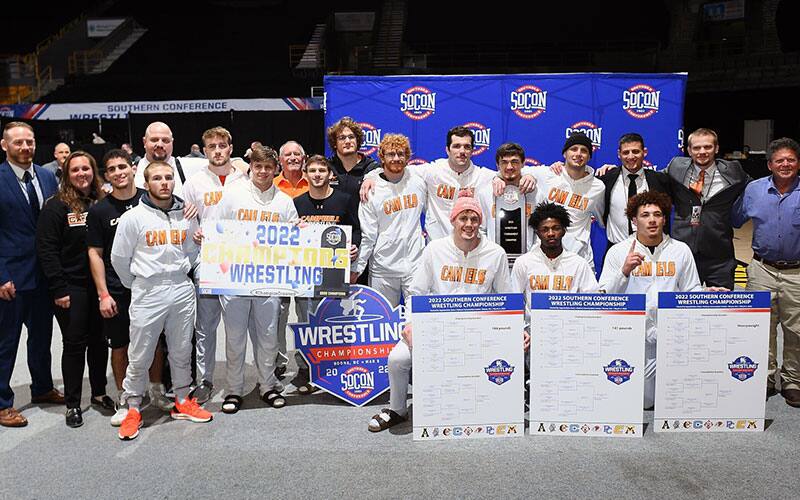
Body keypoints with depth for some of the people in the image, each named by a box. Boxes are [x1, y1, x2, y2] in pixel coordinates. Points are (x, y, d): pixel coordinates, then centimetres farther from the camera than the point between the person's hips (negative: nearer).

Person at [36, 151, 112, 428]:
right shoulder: (56, 206, -7)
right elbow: (46, 249, -9)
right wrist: (59, 289, -14)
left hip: (100, 285, 4)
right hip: (71, 287, -4)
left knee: (99, 340, 12)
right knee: (74, 343, 3)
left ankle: (99, 393, 29)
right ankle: (72, 403, 16)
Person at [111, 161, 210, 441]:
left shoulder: (186, 215, 5)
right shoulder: (133, 217, -4)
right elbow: (119, 259, 3)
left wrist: (180, 276, 12)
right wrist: (137, 286, 9)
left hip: (182, 290, 3)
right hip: (147, 294, -3)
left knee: (182, 351, 12)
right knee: (140, 356, 3)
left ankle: (182, 402, 26)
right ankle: (133, 409, 16)